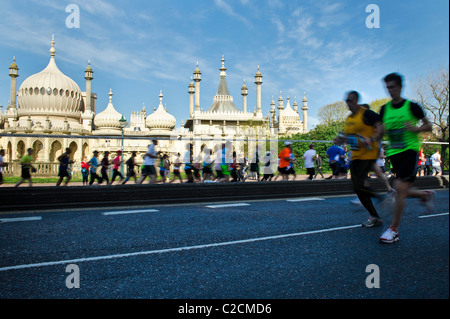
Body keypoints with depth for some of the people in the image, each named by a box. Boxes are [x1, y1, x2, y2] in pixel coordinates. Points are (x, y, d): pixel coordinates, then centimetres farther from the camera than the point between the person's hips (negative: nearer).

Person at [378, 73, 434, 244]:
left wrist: (416, 128, -15)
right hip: (393, 153, 5)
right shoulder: (384, 109, 9)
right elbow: (381, 131, 17)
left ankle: (394, 230, -6)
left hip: (410, 150, -5)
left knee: (400, 187, -16)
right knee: (402, 191, 9)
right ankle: (426, 195, 42)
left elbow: (428, 126, 5)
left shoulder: (412, 106, -3)